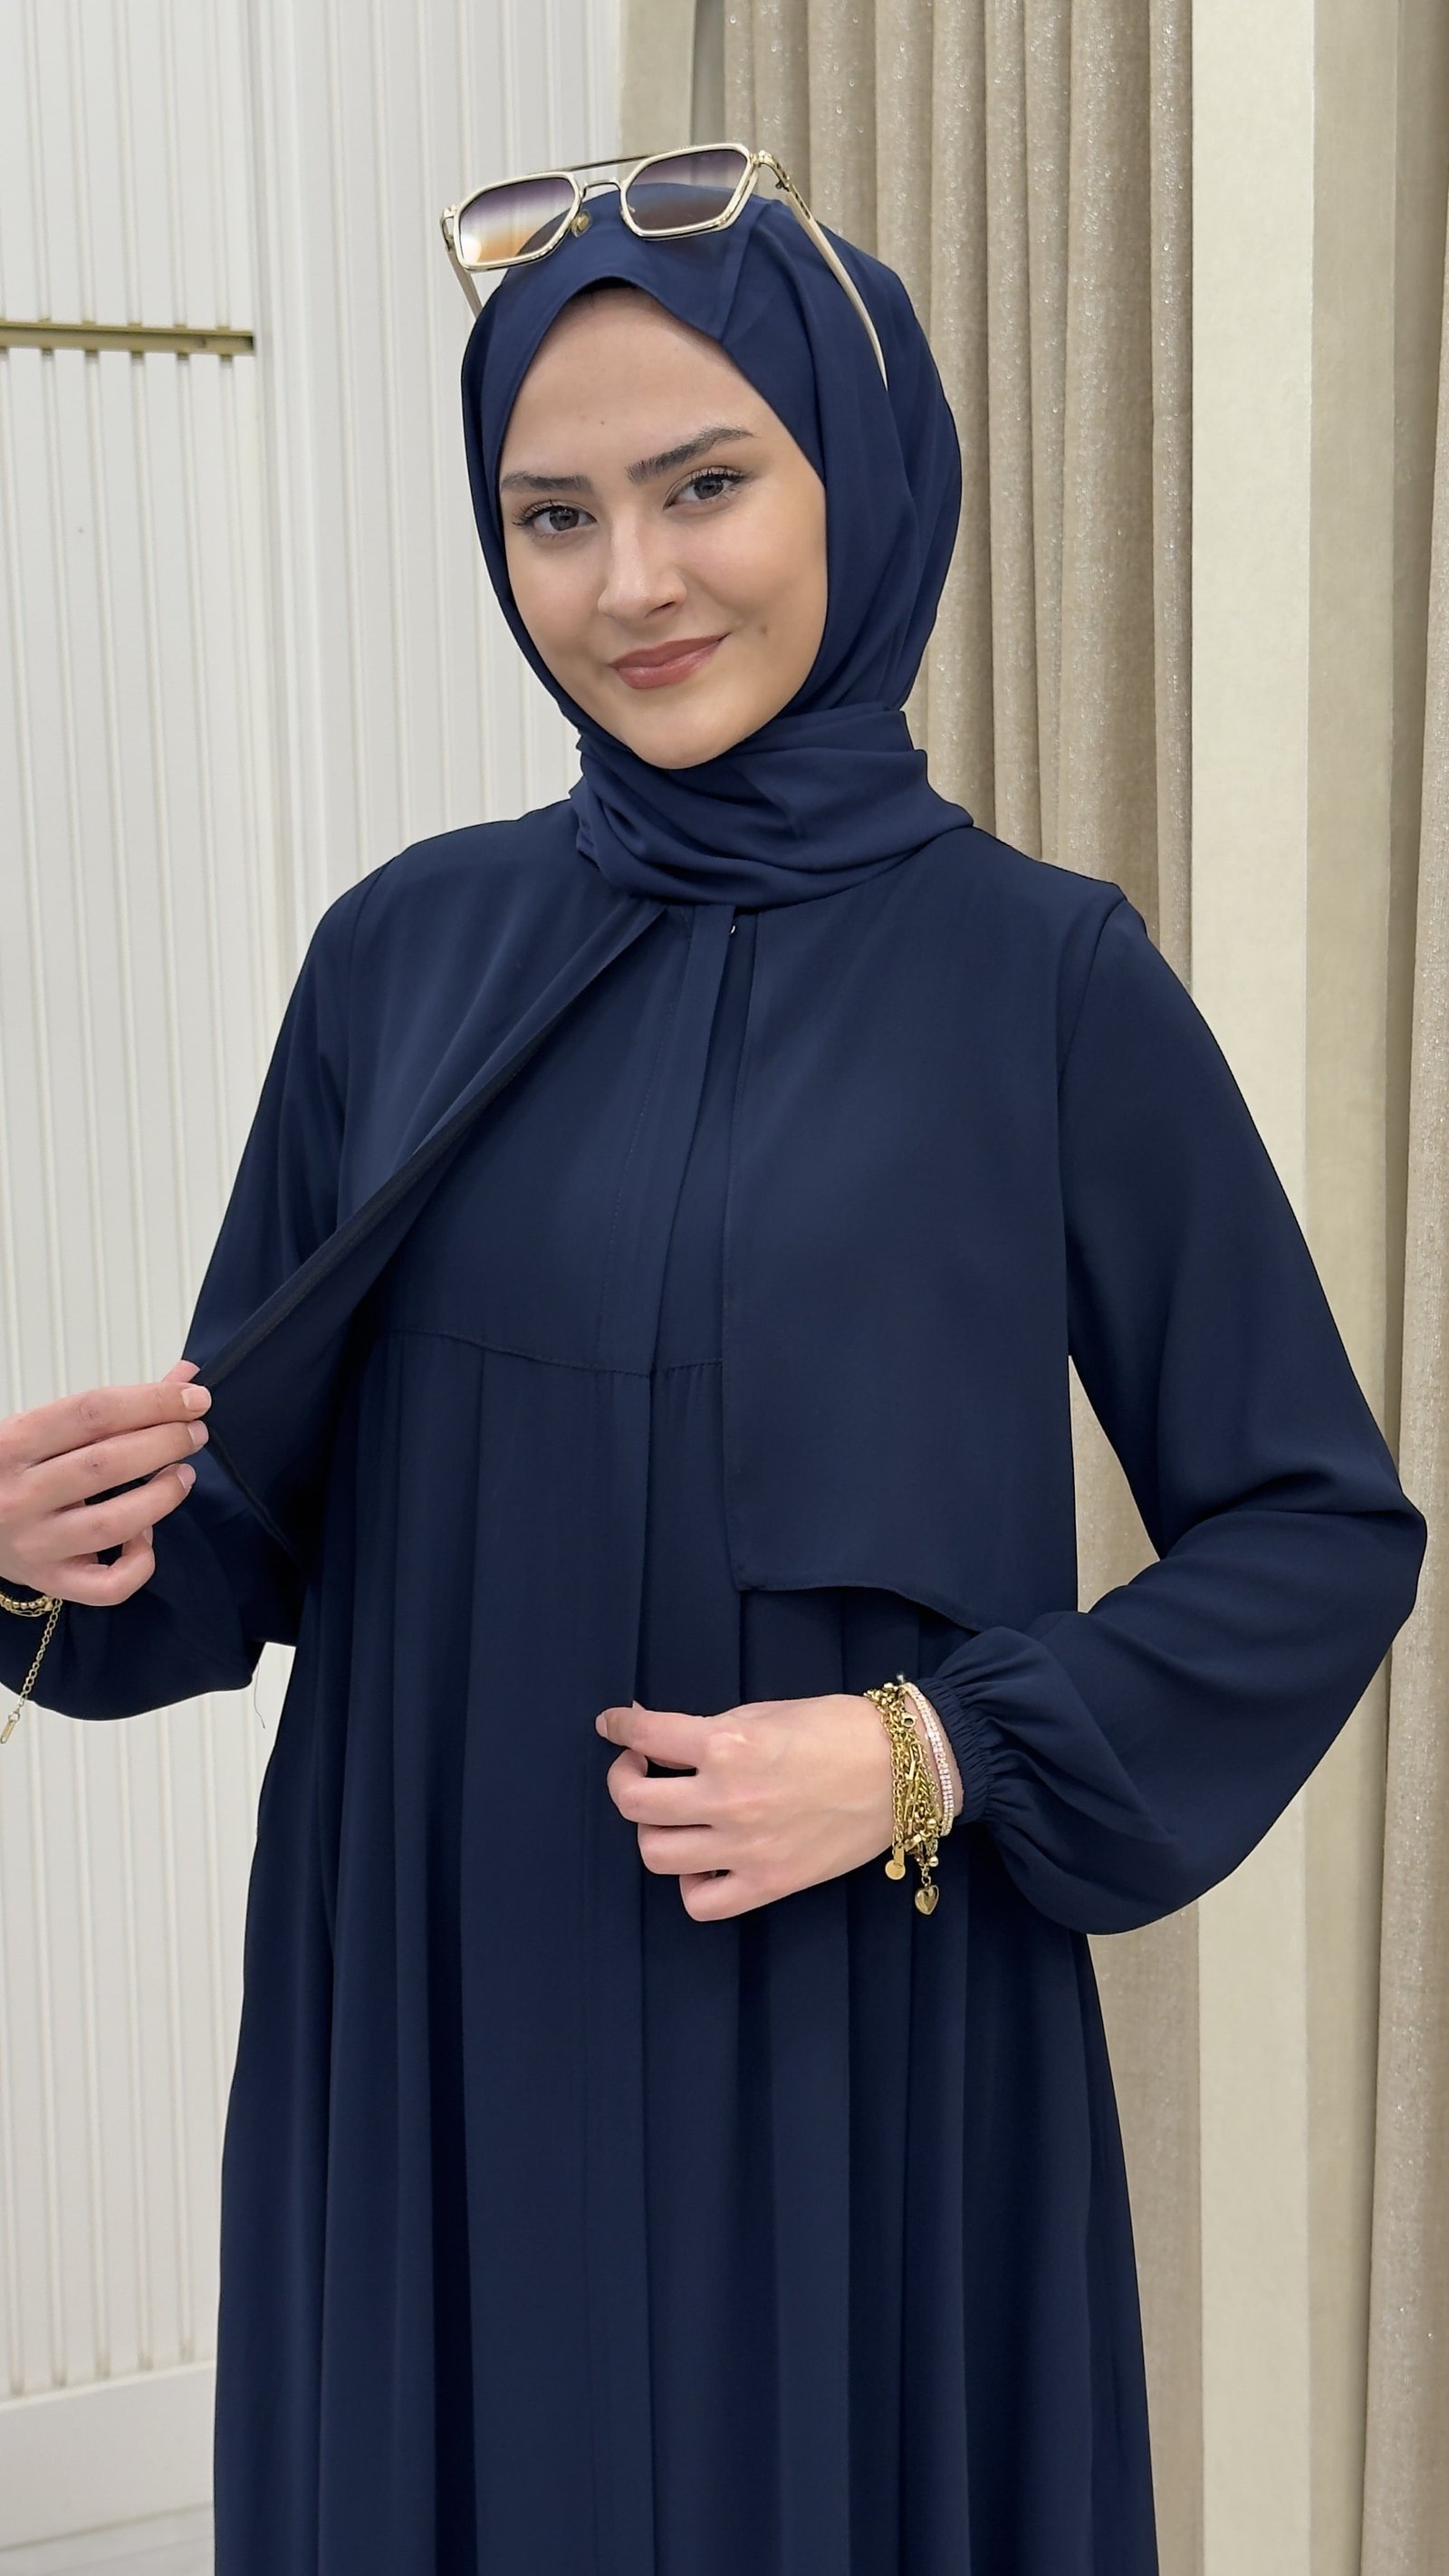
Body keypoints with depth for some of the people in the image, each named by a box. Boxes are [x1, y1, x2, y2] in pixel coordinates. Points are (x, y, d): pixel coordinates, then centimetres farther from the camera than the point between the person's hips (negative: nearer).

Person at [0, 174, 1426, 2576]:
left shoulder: (1044, 976, -6)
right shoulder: (408, 948, 3)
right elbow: (253, 1514, 6)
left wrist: (938, 1757, -15)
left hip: (862, 2057, -2)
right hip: (425, 2048, 3)